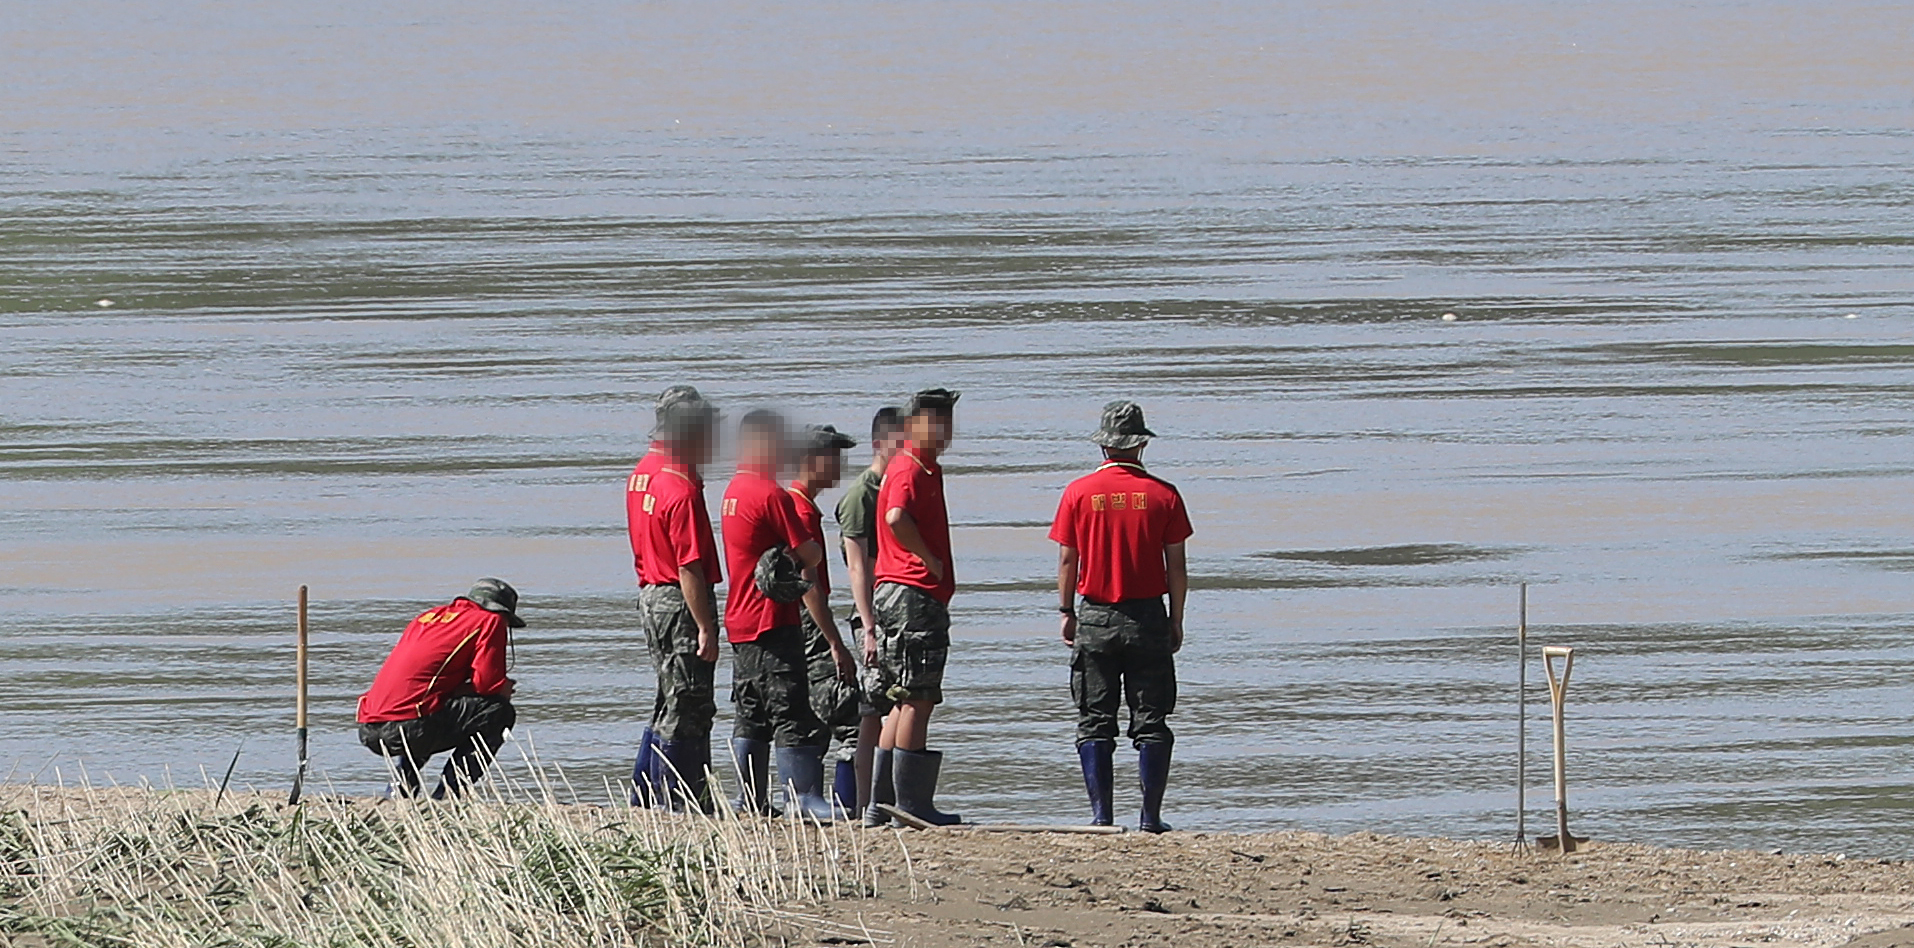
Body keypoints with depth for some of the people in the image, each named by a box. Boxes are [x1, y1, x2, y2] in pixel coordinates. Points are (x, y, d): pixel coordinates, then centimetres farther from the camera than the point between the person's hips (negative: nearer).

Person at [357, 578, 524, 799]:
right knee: (499, 712, 4)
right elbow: (487, 682, -5)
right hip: (408, 729, -8)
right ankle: (446, 795, -2)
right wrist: (505, 689, 17)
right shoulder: (491, 621, 6)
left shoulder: (427, 618, 26)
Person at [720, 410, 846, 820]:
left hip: (740, 619, 9)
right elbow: (811, 553, -12)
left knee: (751, 714, 12)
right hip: (773, 620, -9)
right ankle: (803, 795, -13)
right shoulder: (772, 494, -15)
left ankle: (750, 798, 14)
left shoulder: (734, 491, 14)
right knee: (790, 712, -9)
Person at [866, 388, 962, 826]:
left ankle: (881, 805, 15)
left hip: (897, 593, 11)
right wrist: (930, 560, -20)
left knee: (905, 702, 13)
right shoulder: (910, 470, -12)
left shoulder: (927, 469, 20)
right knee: (916, 701, -8)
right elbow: (896, 517, -31)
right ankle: (910, 804, -7)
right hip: (915, 596, -11)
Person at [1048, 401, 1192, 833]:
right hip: (1147, 617, 0)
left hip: (1095, 618, 0)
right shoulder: (1163, 495, -3)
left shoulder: (1079, 493, -2)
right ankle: (1151, 817, 0)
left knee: (1095, 722, 5)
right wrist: (1176, 620, 9)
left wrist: (1067, 614, 11)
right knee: (1150, 721, 4)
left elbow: (1067, 560, 1)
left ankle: (1100, 815, 0)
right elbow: (1176, 566, 0)